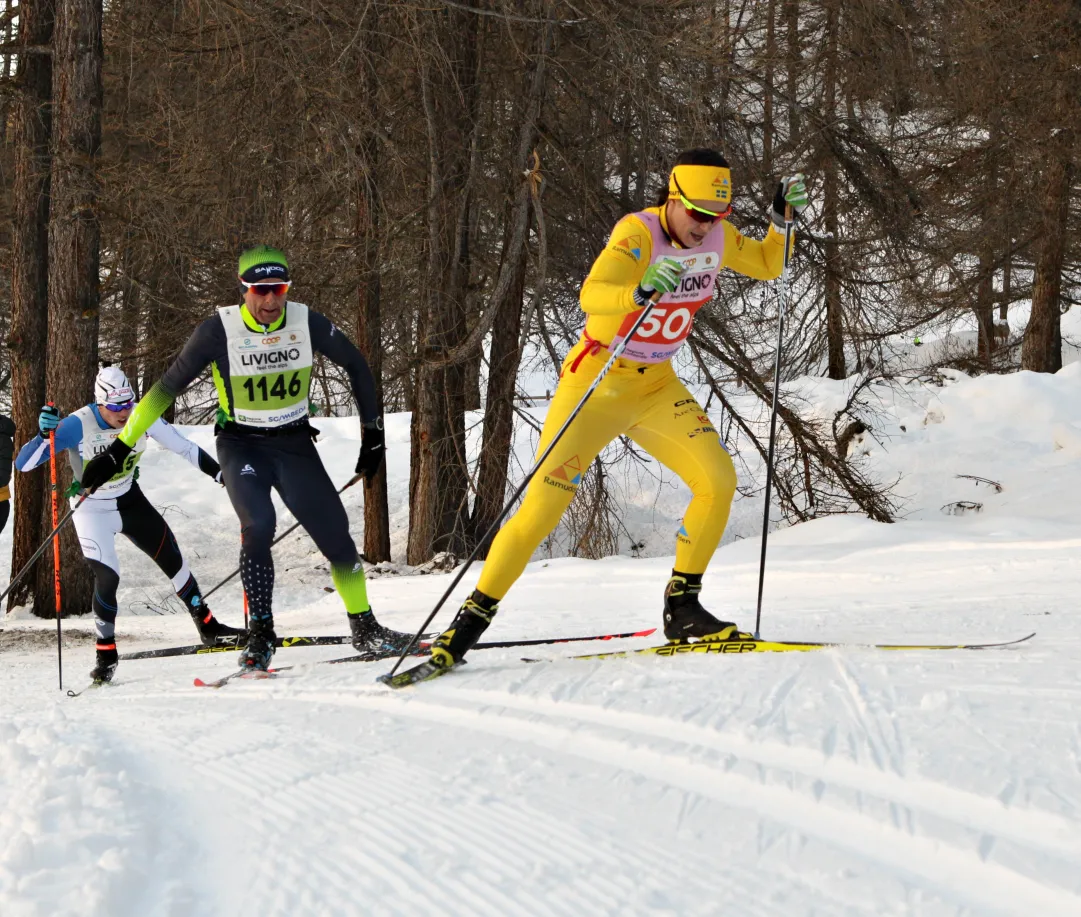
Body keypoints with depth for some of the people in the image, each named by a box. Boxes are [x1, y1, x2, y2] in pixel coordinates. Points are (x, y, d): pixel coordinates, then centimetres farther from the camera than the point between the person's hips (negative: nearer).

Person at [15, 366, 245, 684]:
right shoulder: (79, 425, -29)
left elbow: (183, 446, -7)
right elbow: (23, 463, -33)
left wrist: (220, 473, -7)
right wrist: (45, 434, -50)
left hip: (130, 499, 4)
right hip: (92, 509, -4)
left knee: (172, 558, 7)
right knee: (107, 576, -19)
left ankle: (208, 627, 26)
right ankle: (106, 652, 1)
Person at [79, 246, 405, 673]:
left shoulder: (308, 323, -12)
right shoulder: (219, 330, -17)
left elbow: (356, 366, 6)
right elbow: (168, 387, -9)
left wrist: (373, 431, 8)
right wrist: (120, 448, -9)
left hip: (295, 444, 3)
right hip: (242, 445, -2)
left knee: (336, 533, -3)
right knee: (258, 525, -27)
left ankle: (365, 629, 17)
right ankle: (260, 635, -16)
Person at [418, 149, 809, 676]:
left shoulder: (718, 237, -2)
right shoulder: (638, 232, -22)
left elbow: (768, 266, 17)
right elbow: (591, 295, -38)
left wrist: (783, 220, -2)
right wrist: (639, 293, -57)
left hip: (657, 386, 6)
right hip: (596, 383, -6)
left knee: (718, 480, -13)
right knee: (545, 503, -12)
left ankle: (681, 607, -1)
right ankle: (474, 616, 0)